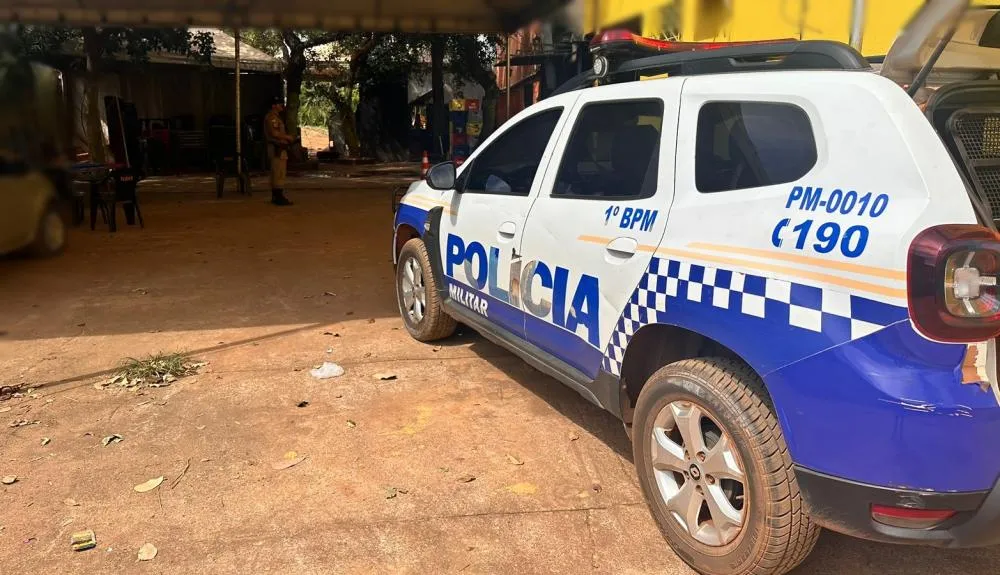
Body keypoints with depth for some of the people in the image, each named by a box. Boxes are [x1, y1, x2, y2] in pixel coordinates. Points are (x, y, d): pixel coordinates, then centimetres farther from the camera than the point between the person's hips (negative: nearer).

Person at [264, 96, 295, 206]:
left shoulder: (276, 117, 21)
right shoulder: (271, 117, -12)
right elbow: (274, 133, -22)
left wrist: (286, 139, 14)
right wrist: (288, 137, -14)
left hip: (279, 148, 11)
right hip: (277, 148, -11)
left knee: (276, 173, 12)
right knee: (279, 173, -12)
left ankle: (275, 197, 16)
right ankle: (279, 197, -14)